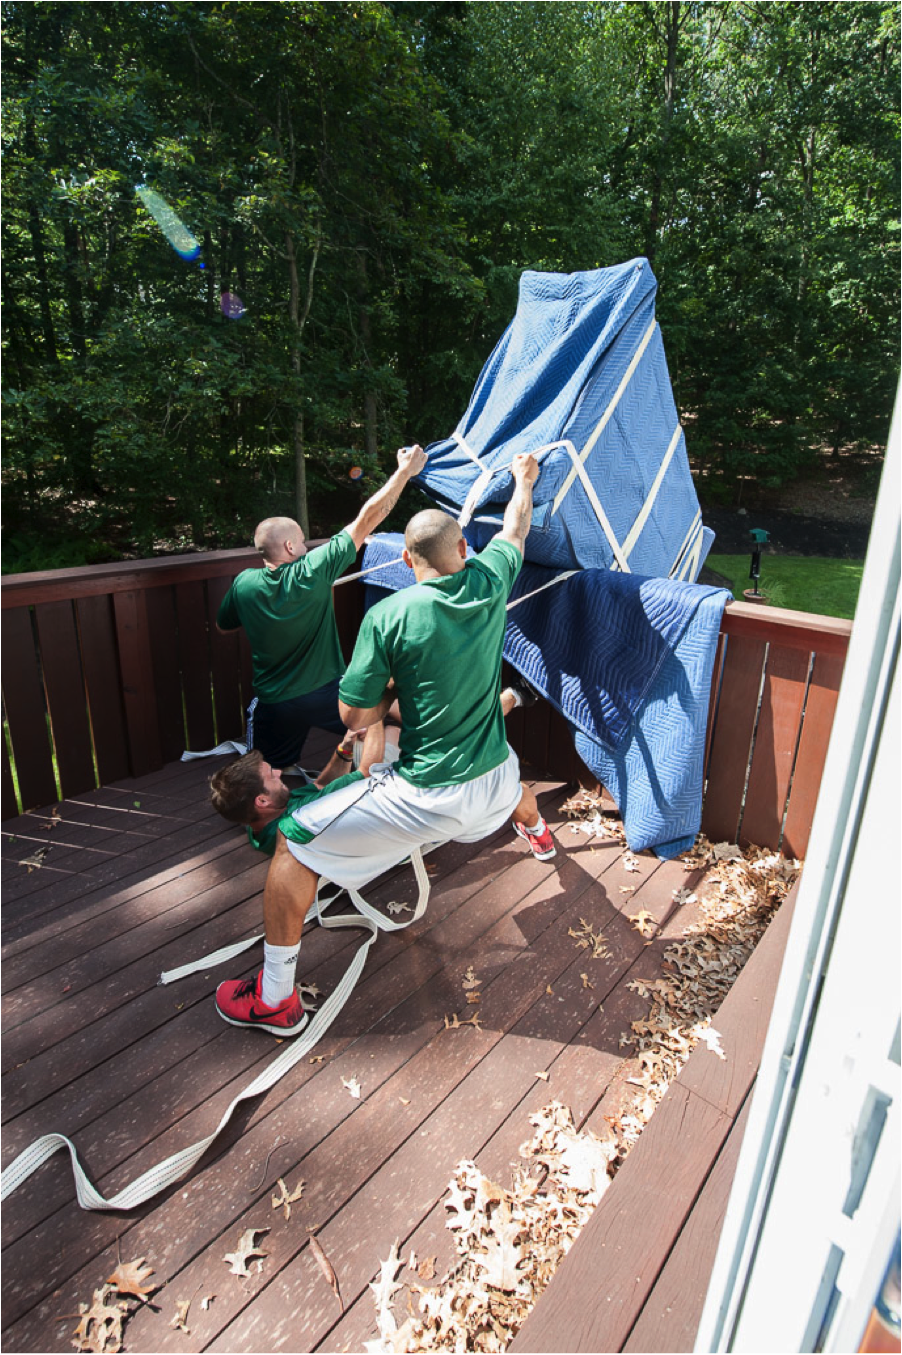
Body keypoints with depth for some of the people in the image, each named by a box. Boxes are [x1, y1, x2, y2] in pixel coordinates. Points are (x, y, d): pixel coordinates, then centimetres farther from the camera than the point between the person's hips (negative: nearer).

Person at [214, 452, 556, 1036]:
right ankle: (538, 833, 78)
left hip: (427, 799, -6)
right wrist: (525, 480, 38)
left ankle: (275, 999, 16)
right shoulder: (491, 580, -4)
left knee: (295, 842, 7)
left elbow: (356, 716, -13)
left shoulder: (389, 615, -17)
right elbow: (515, 528, 19)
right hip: (495, 785, 6)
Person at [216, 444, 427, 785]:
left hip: (273, 704, 2)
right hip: (325, 693, -2)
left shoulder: (244, 585, -7)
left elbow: (223, 627, 14)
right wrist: (406, 470, -6)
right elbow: (368, 518, -12)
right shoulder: (313, 571, -16)